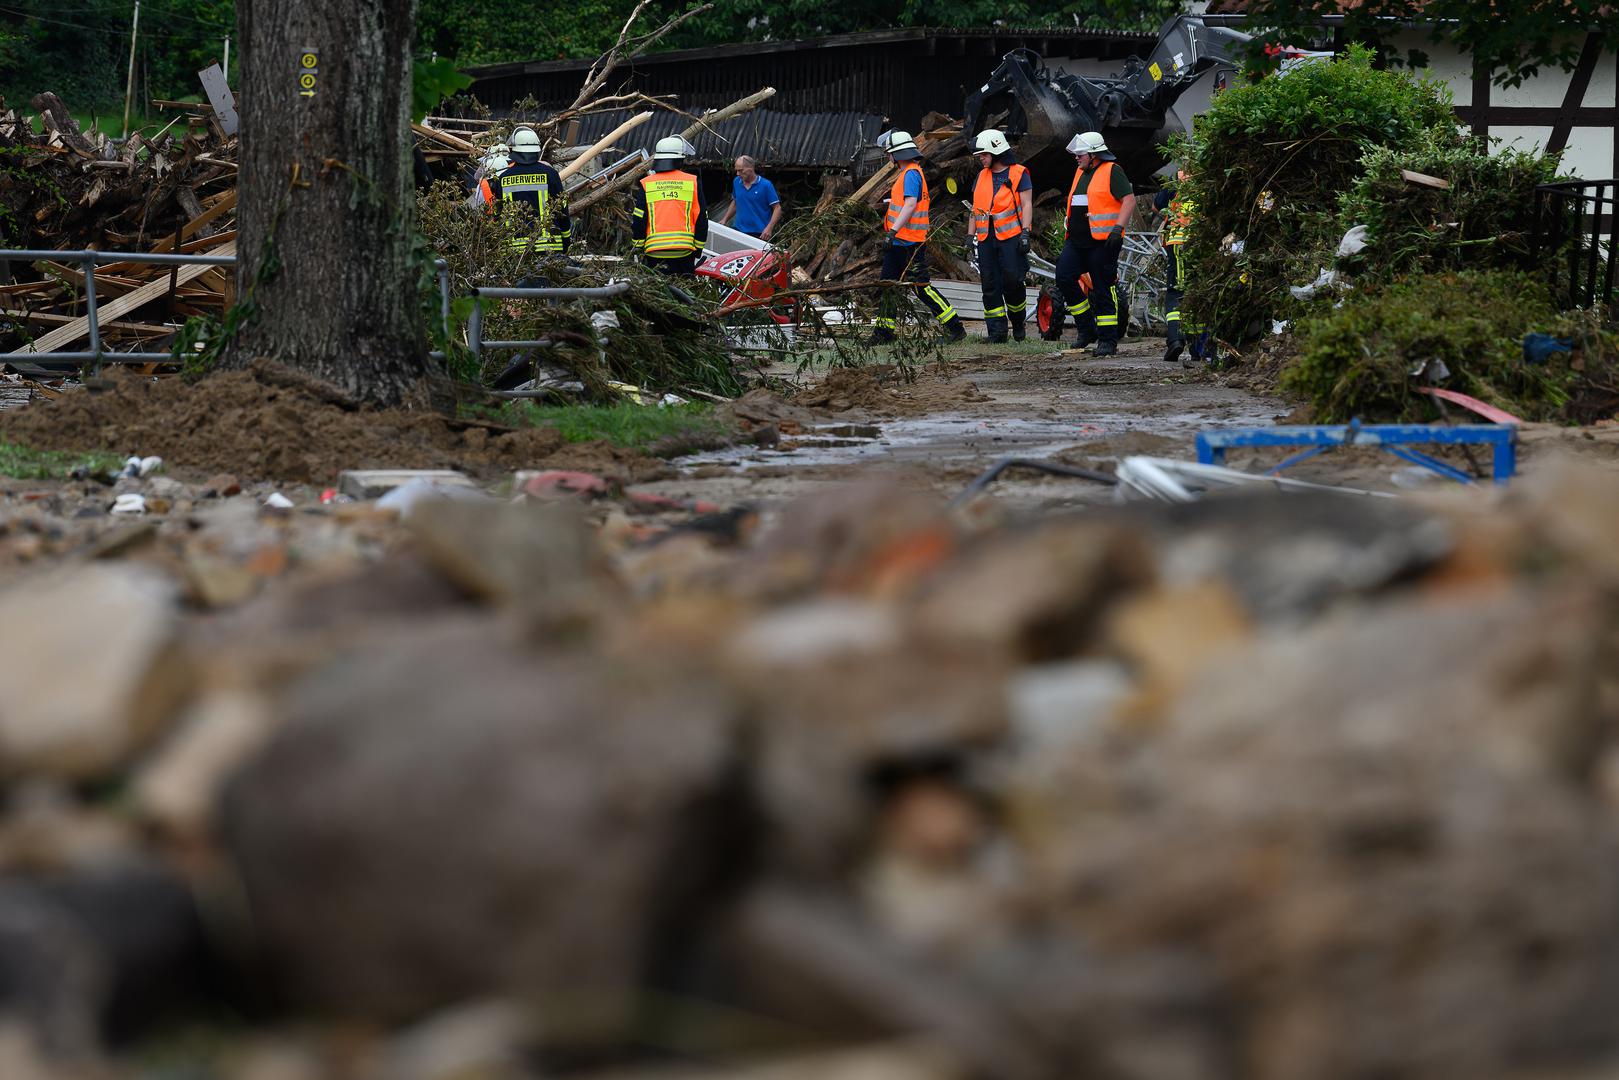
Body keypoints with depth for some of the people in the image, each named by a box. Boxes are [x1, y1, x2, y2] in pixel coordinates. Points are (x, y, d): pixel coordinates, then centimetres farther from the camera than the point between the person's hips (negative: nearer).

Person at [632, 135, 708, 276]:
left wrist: (638, 249, 13)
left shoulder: (645, 184, 3)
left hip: (655, 252, 0)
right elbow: (701, 219, 6)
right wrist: (698, 249, 15)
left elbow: (638, 220, 2)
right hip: (685, 251, 0)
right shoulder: (693, 182, 3)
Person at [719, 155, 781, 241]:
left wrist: (769, 228, -19)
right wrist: (725, 220, 14)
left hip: (759, 234, -4)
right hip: (739, 231, 4)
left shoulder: (766, 185, -8)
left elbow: (777, 208, -7)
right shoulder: (736, 182, 8)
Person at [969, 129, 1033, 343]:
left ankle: (1018, 323, 13)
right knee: (990, 285, 0)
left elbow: (1027, 204, -5)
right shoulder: (982, 176, 18)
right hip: (986, 238, 6)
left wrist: (1025, 233, -14)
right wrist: (970, 236, 16)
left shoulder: (1018, 174, 0)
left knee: (1012, 281, -10)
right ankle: (996, 331, 1)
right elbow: (976, 208, 22)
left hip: (1011, 237, -6)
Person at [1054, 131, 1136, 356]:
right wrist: (1069, 232, 27)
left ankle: (1108, 340, 3)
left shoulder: (1112, 172, -7)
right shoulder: (1081, 172, 18)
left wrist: (1118, 228, -24)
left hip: (1102, 242, -8)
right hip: (1077, 241, 8)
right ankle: (1085, 326, 9)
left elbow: (1129, 200, -14)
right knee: (1064, 278, -5)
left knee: (1103, 289, -3)